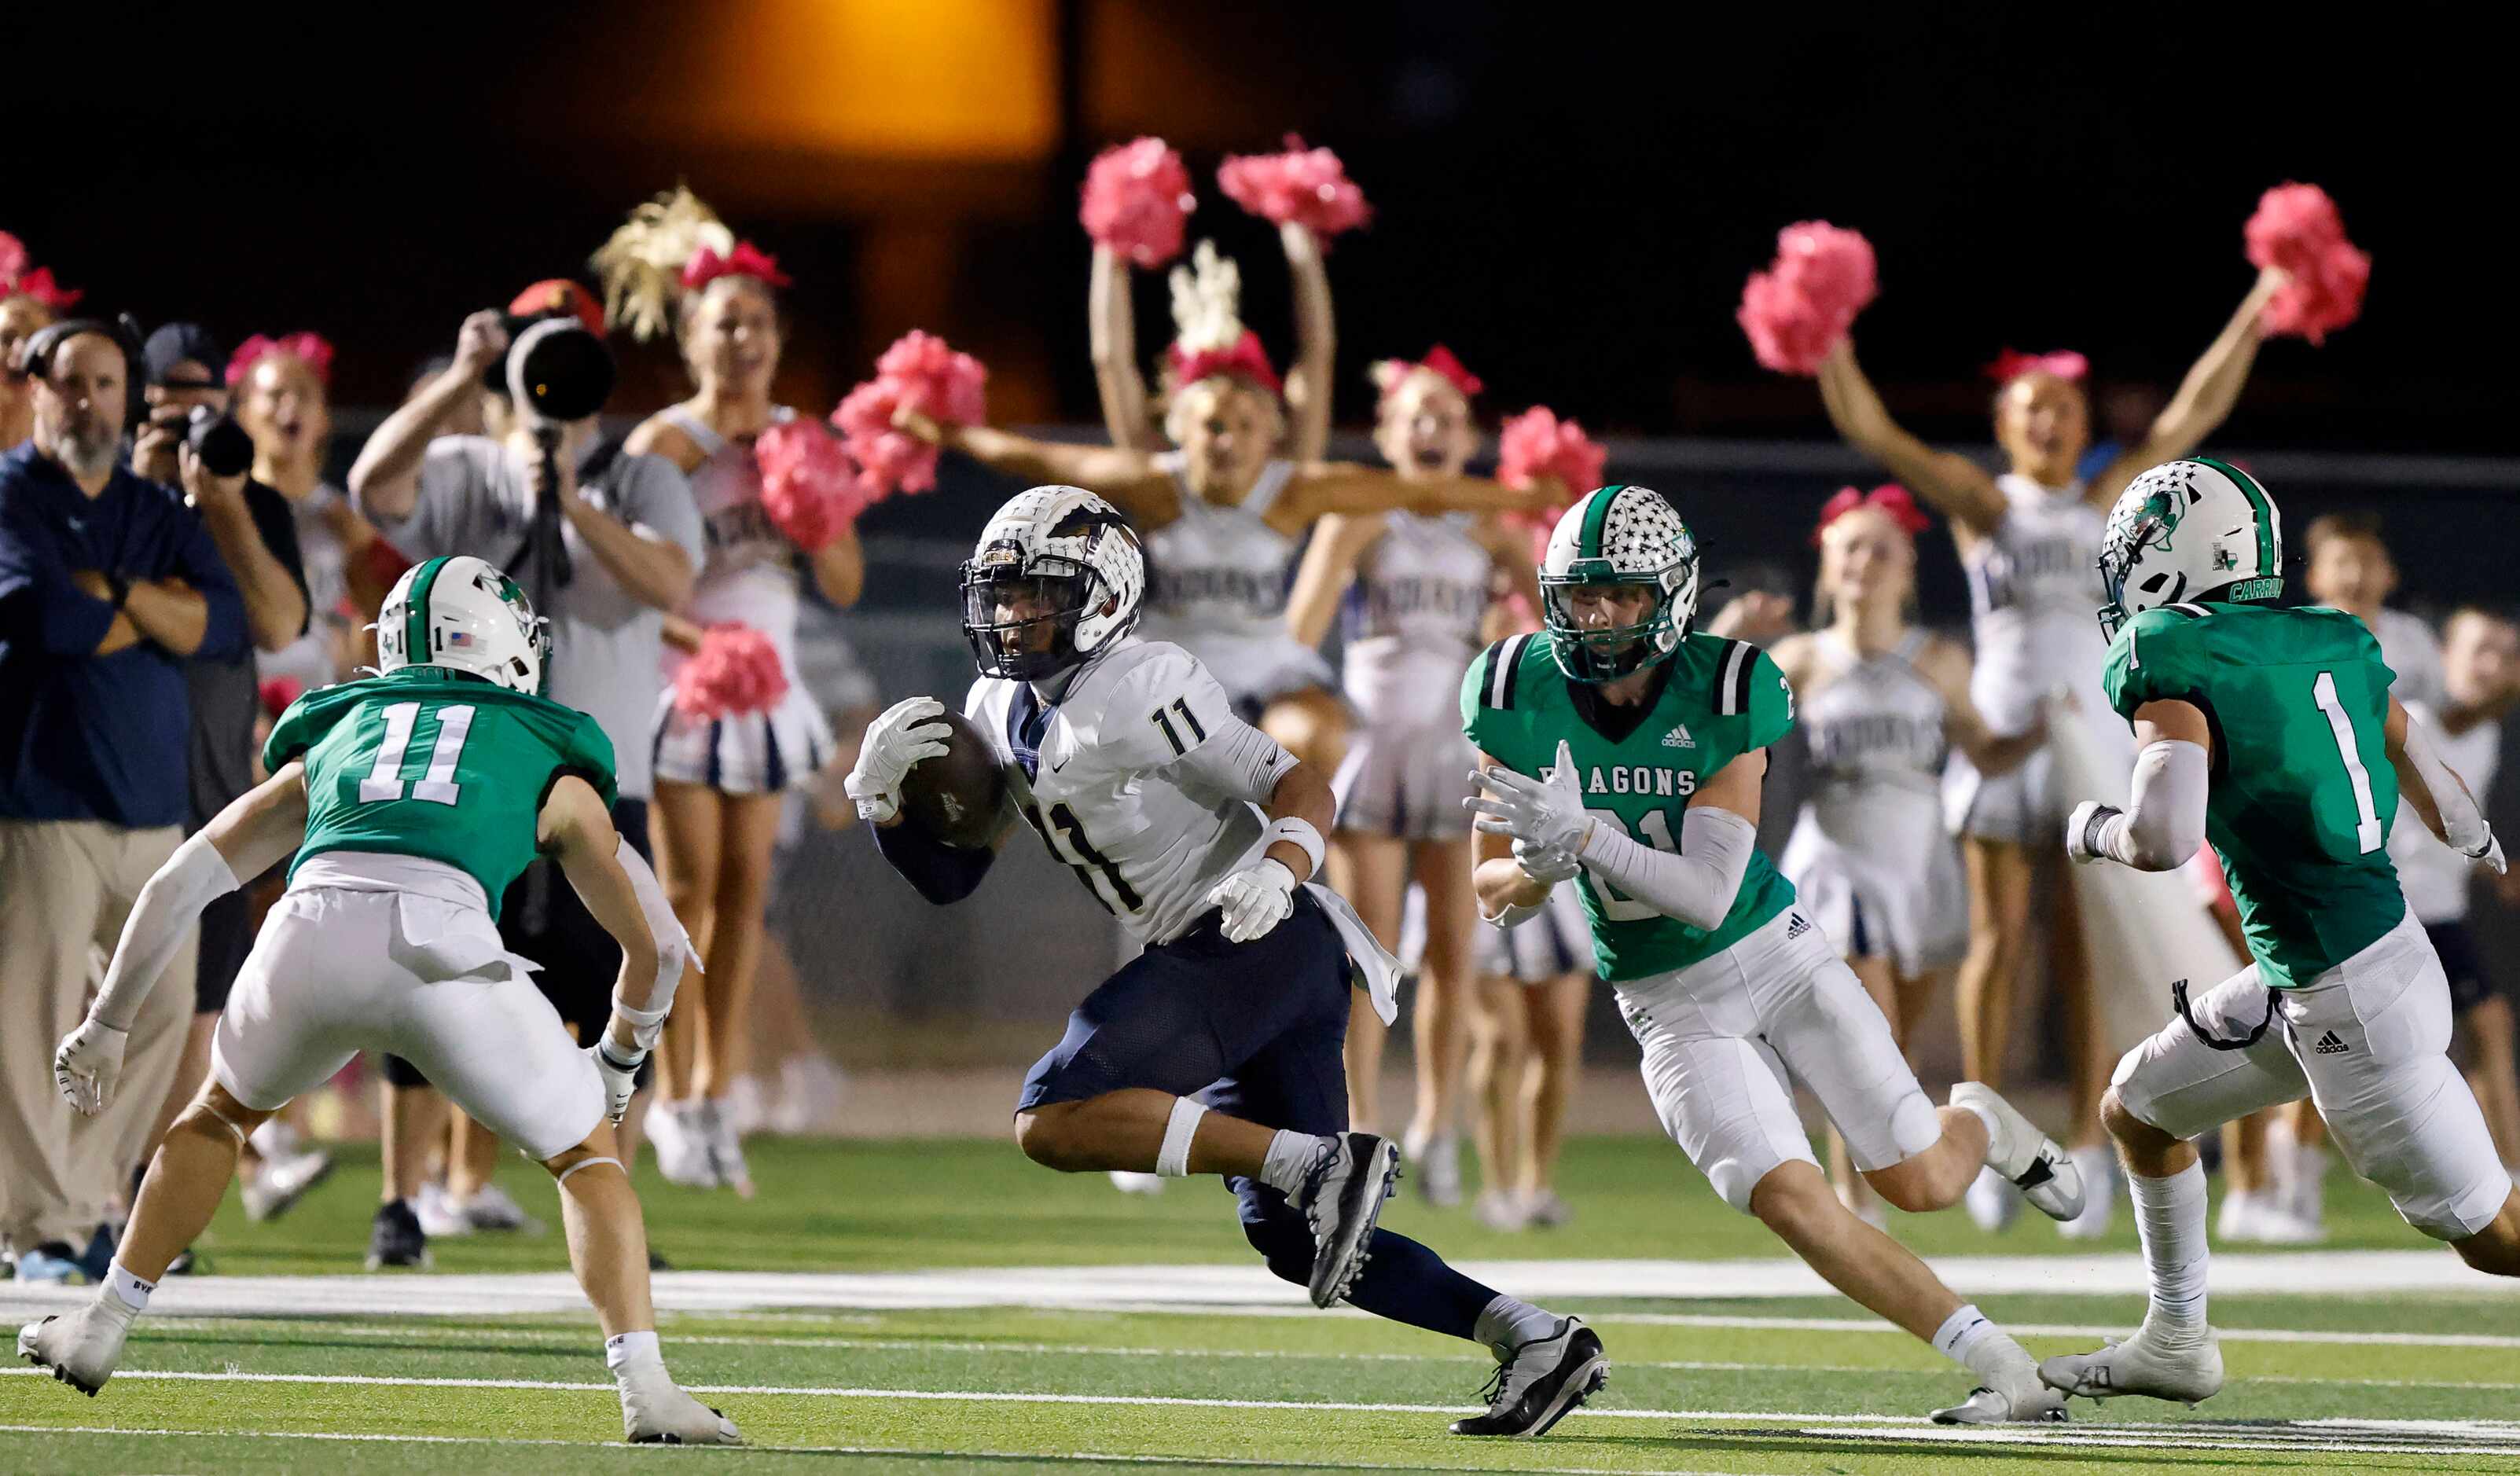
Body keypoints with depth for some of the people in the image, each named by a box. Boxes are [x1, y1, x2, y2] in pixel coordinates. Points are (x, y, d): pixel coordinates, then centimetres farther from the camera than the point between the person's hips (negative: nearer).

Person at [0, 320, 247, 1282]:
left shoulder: (159, 514, 17)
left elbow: (226, 624, 2)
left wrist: (115, 589, -10)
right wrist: (159, 613, -3)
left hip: (154, 801, 6)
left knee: (163, 1008, 5)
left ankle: (88, 1198, 17)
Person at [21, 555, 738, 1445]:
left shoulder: (333, 743, 34)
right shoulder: (553, 769, 29)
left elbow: (180, 884, 32)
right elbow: (656, 946, 35)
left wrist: (107, 1023, 42)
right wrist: (619, 1060, 53)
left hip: (312, 935, 2)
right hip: (444, 949, -2)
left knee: (221, 1112, 34)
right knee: (586, 1153, 19)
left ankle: (100, 1331, 34)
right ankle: (644, 1387, 3)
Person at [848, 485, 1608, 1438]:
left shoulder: (1136, 690, -13)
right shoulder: (1000, 713, 14)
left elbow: (1301, 788, -14)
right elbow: (950, 877, 16)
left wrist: (1278, 868, -34)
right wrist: (884, 793, -1)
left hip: (1260, 939, -9)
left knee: (1056, 1122, -19)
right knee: (1291, 1241, 9)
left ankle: (1325, 1165, -20)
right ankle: (1536, 1340, 8)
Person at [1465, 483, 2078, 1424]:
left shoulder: (1725, 695, -19)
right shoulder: (1516, 698, -12)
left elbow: (1708, 895, -23)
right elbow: (1494, 897, -5)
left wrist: (1582, 838, -37)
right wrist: (1536, 869, -29)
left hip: (1772, 952, -1)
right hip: (1670, 1006, 1)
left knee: (1919, 1184, -1)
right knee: (1794, 1206, -17)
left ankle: (1980, 1124, 38)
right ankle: (2004, 1371, -8)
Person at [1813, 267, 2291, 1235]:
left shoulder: (2106, 501, 11)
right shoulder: (1981, 501, 6)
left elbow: (2194, 414, 8)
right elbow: (1871, 429, -2)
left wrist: (2253, 319, 2)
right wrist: (1827, 343, -14)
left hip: (2093, 732, 1)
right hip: (2001, 731, -1)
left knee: (2085, 950, 0)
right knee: (1999, 943, 0)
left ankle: (2090, 1146, 2)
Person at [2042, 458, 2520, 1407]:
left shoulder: (2179, 672, -16)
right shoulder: (2332, 647, 7)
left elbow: (2165, 839, -28)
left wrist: (2096, 831, -6)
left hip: (2351, 1001, -9)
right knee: (2134, 1109, 22)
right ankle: (2175, 1345, 33)